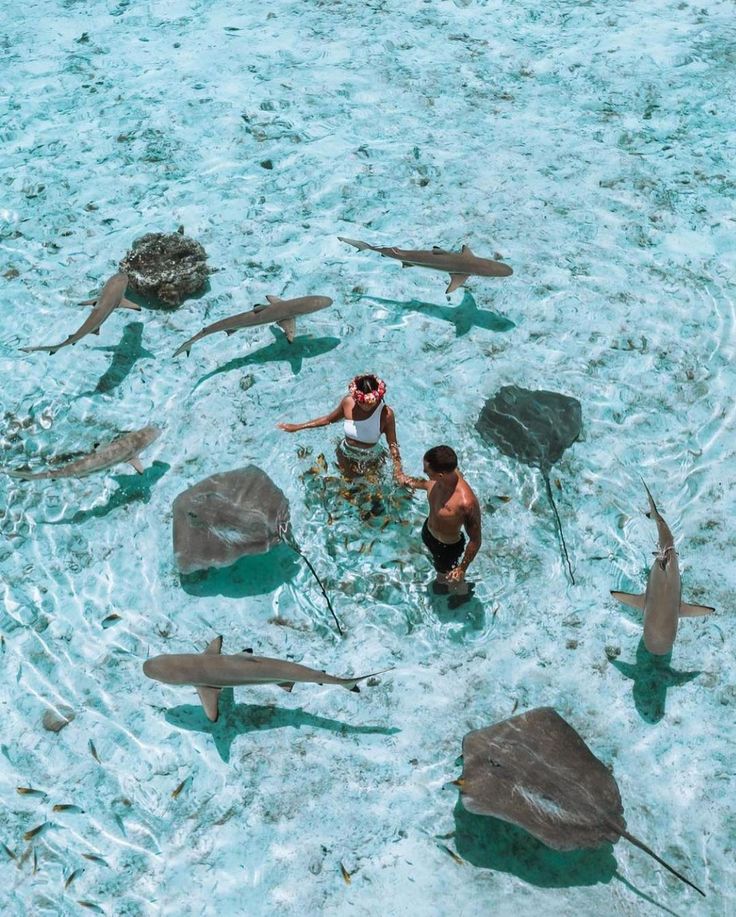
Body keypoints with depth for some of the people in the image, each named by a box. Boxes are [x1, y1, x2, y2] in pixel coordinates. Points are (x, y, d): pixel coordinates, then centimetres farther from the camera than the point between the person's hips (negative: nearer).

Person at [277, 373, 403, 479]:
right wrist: (297, 427, 3)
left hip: (372, 461, -2)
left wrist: (398, 472, -36)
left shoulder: (385, 414, -31)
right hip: (347, 456, 2)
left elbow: (393, 445, -22)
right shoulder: (348, 402, -22)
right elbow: (329, 419, -3)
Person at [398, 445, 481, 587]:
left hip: (448, 547, -6)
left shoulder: (466, 502, -46)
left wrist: (462, 569, -22)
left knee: (446, 577, 25)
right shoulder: (446, 474, -25)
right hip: (428, 531, 6)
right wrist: (410, 482, 16)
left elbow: (475, 540, -31)